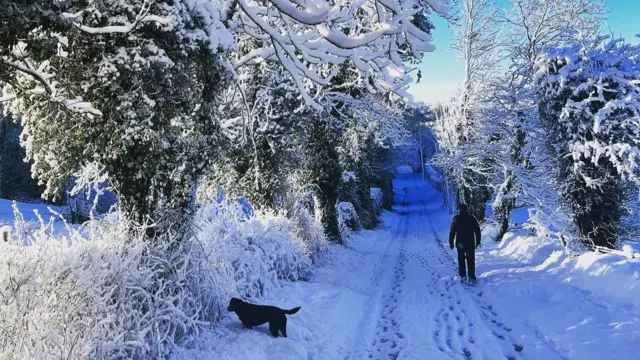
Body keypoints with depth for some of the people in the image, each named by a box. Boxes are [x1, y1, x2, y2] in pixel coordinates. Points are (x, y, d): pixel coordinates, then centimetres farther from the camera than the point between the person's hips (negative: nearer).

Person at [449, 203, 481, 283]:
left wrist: (451, 242, 6)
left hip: (460, 243, 0)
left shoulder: (456, 219, -2)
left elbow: (452, 232, -1)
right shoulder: (471, 218, -1)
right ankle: (471, 277, -1)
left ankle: (463, 275, 13)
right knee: (470, 260, 4)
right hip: (470, 243, 0)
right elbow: (477, 231, 3)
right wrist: (478, 241, 12)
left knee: (461, 260, 14)